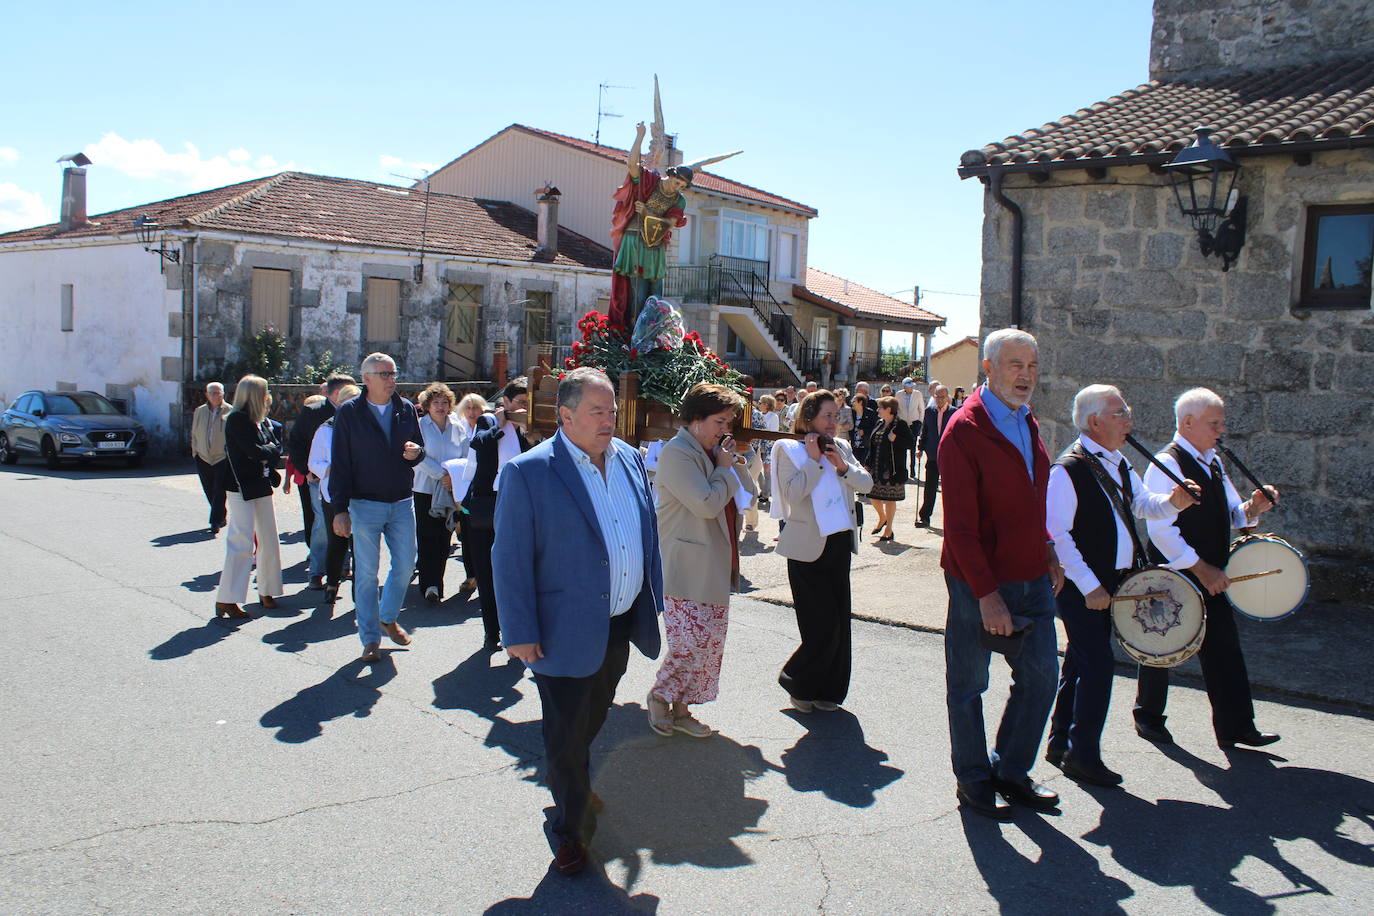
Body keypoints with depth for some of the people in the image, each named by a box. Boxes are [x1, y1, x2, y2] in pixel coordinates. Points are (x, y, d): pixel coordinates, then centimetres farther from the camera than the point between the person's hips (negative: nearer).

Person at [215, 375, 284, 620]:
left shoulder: (261, 420, 14)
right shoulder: (237, 418, -12)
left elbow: (277, 446, 8)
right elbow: (254, 451, -20)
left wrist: (266, 450, -10)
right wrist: (270, 450, -3)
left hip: (261, 487, 8)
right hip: (241, 487, -8)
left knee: (269, 540, 11)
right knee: (241, 542, -10)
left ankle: (267, 591, 22)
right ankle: (226, 600, -6)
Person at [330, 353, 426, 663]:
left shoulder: (406, 409, 6)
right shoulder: (349, 413, -5)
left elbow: (419, 447, 16)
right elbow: (340, 464, -5)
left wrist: (416, 452, -11)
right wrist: (340, 508, -10)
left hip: (402, 503, 4)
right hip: (365, 505, -4)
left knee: (405, 565, 9)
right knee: (366, 573, 2)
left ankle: (388, 618, 32)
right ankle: (370, 639, 13)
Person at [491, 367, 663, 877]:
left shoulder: (630, 459, 3)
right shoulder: (528, 472, -16)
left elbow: (648, 532, 13)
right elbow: (511, 559, -14)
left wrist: (652, 601, 12)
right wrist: (520, 633, -15)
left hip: (621, 625, 6)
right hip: (566, 634, -6)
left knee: (591, 721, 25)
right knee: (566, 739, 7)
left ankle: (573, 784, 52)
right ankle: (570, 830, 29)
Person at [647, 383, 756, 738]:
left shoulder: (712, 452, 14)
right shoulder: (677, 453, -15)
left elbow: (749, 492, 18)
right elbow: (707, 504, -23)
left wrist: (736, 463, 2)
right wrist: (725, 468, -10)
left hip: (716, 568, 9)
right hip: (685, 570, -9)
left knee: (710, 642, 11)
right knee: (690, 641, -9)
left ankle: (681, 709, 23)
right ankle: (659, 696, 15)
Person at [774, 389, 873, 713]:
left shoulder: (840, 447, 10)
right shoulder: (789, 449, -6)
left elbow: (867, 483, 4)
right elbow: (793, 494, -18)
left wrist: (843, 467, -12)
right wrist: (813, 460, -17)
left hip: (840, 543, 6)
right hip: (808, 547, -6)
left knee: (838, 622, 10)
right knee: (822, 624, -5)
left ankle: (826, 690, 23)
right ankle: (796, 681, 17)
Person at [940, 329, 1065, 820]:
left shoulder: (1027, 423, 11)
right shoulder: (965, 429, -14)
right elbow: (960, 525, -18)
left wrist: (1047, 554, 9)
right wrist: (986, 594, -20)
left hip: (1032, 578, 8)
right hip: (979, 582, -7)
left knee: (1041, 676, 11)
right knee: (968, 685, 8)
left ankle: (1011, 771, 29)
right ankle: (973, 782, 25)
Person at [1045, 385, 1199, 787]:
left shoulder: (1118, 464, 11)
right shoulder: (1068, 470, -17)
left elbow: (1141, 503, 24)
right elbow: (1058, 535, -20)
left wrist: (1172, 502, 2)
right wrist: (1089, 586, -21)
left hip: (1111, 582, 9)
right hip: (1080, 585, -9)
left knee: (1080, 661, 16)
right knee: (1098, 663, -10)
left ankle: (1060, 743, 28)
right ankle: (1083, 757, 2)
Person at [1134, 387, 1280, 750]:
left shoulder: (1214, 463, 13)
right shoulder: (1166, 464, -14)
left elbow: (1230, 515, 22)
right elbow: (1160, 529, -20)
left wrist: (1252, 507, -1)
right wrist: (1201, 568, -19)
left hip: (1210, 578, 7)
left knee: (1224, 650, 4)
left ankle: (1236, 727, 10)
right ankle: (1148, 718, 25)